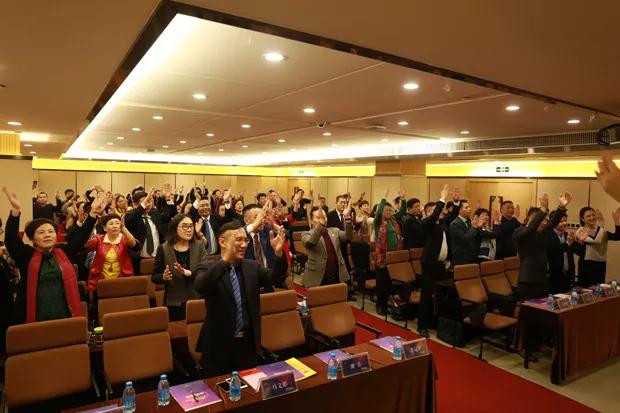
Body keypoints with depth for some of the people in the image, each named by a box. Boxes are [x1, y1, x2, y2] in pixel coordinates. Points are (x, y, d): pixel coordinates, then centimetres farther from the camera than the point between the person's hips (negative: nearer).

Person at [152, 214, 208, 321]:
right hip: (174, 303, -1)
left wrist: (188, 273, -26)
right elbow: (154, 277, 5)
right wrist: (164, 277, -17)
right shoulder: (163, 249, -1)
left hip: (197, 300, 1)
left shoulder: (199, 246, 2)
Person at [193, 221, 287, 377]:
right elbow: (199, 287, -30)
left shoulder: (252, 266, 4)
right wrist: (225, 260, -42)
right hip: (219, 344, -3)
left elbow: (276, 278, -9)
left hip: (247, 342, 4)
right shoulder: (207, 268, -9)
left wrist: (278, 253, -27)